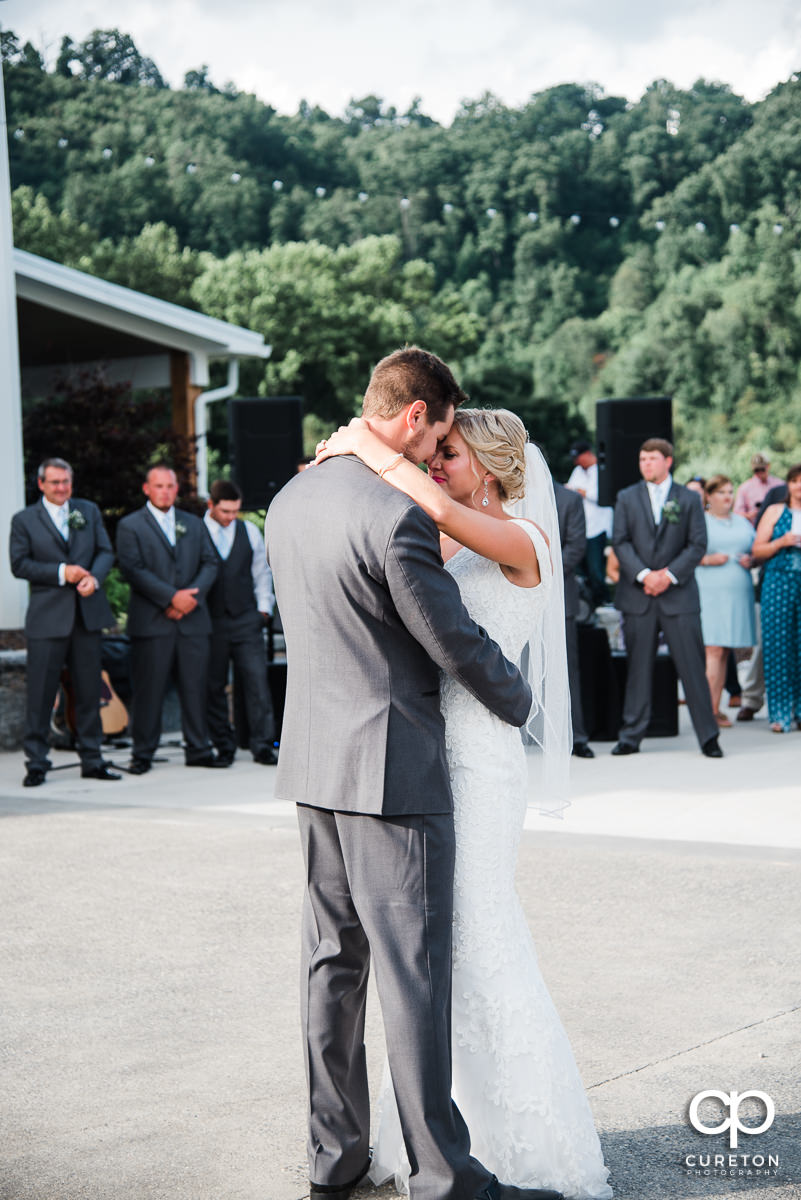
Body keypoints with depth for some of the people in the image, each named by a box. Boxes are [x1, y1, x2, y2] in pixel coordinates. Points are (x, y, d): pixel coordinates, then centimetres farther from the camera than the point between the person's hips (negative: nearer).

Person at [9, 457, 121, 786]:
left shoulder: (89, 511, 12)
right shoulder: (24, 520, 2)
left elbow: (106, 552, 9)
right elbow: (19, 564, -4)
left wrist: (93, 577, -11)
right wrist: (61, 573, -13)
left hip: (88, 614, 3)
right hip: (47, 618, -3)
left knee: (89, 691, 7)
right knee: (40, 693, -3)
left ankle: (92, 760, 15)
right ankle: (36, 763, 4)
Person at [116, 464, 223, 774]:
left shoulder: (193, 524, 17)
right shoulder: (130, 526, 3)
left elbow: (210, 563, 11)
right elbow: (133, 569, -8)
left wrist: (193, 594, -7)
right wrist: (172, 596, -15)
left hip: (192, 620, 4)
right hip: (151, 621, -4)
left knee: (195, 686, 4)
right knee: (149, 690, -2)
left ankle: (198, 750, 12)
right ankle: (143, 754, 6)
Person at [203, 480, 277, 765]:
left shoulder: (250, 531, 11)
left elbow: (262, 573, 19)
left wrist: (263, 608, 11)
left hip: (246, 619, 2)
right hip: (211, 621, -2)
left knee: (257, 680, -7)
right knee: (214, 686, 2)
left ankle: (263, 745, -3)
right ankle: (224, 747, 13)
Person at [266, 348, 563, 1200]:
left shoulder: (290, 501, 7)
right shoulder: (397, 519, -20)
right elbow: (457, 644, -13)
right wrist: (520, 704, 4)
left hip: (314, 762, 8)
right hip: (392, 771, -8)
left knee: (334, 961, 14)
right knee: (413, 970, -2)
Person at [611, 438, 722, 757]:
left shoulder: (688, 499, 7)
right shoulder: (627, 498, 10)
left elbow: (698, 545, 2)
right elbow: (620, 542, 2)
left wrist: (669, 574, -11)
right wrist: (643, 574, -12)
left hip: (678, 594, -1)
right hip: (637, 596, 1)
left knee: (692, 665, -3)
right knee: (638, 667, 4)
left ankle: (708, 736, 4)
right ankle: (631, 737, 10)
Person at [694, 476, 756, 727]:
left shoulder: (743, 523, 20)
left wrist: (750, 561, 2)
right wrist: (706, 560, -14)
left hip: (738, 592, 5)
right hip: (708, 591, -5)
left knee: (724, 652, 5)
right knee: (714, 650, -12)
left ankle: (715, 708, 9)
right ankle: (710, 710, -12)